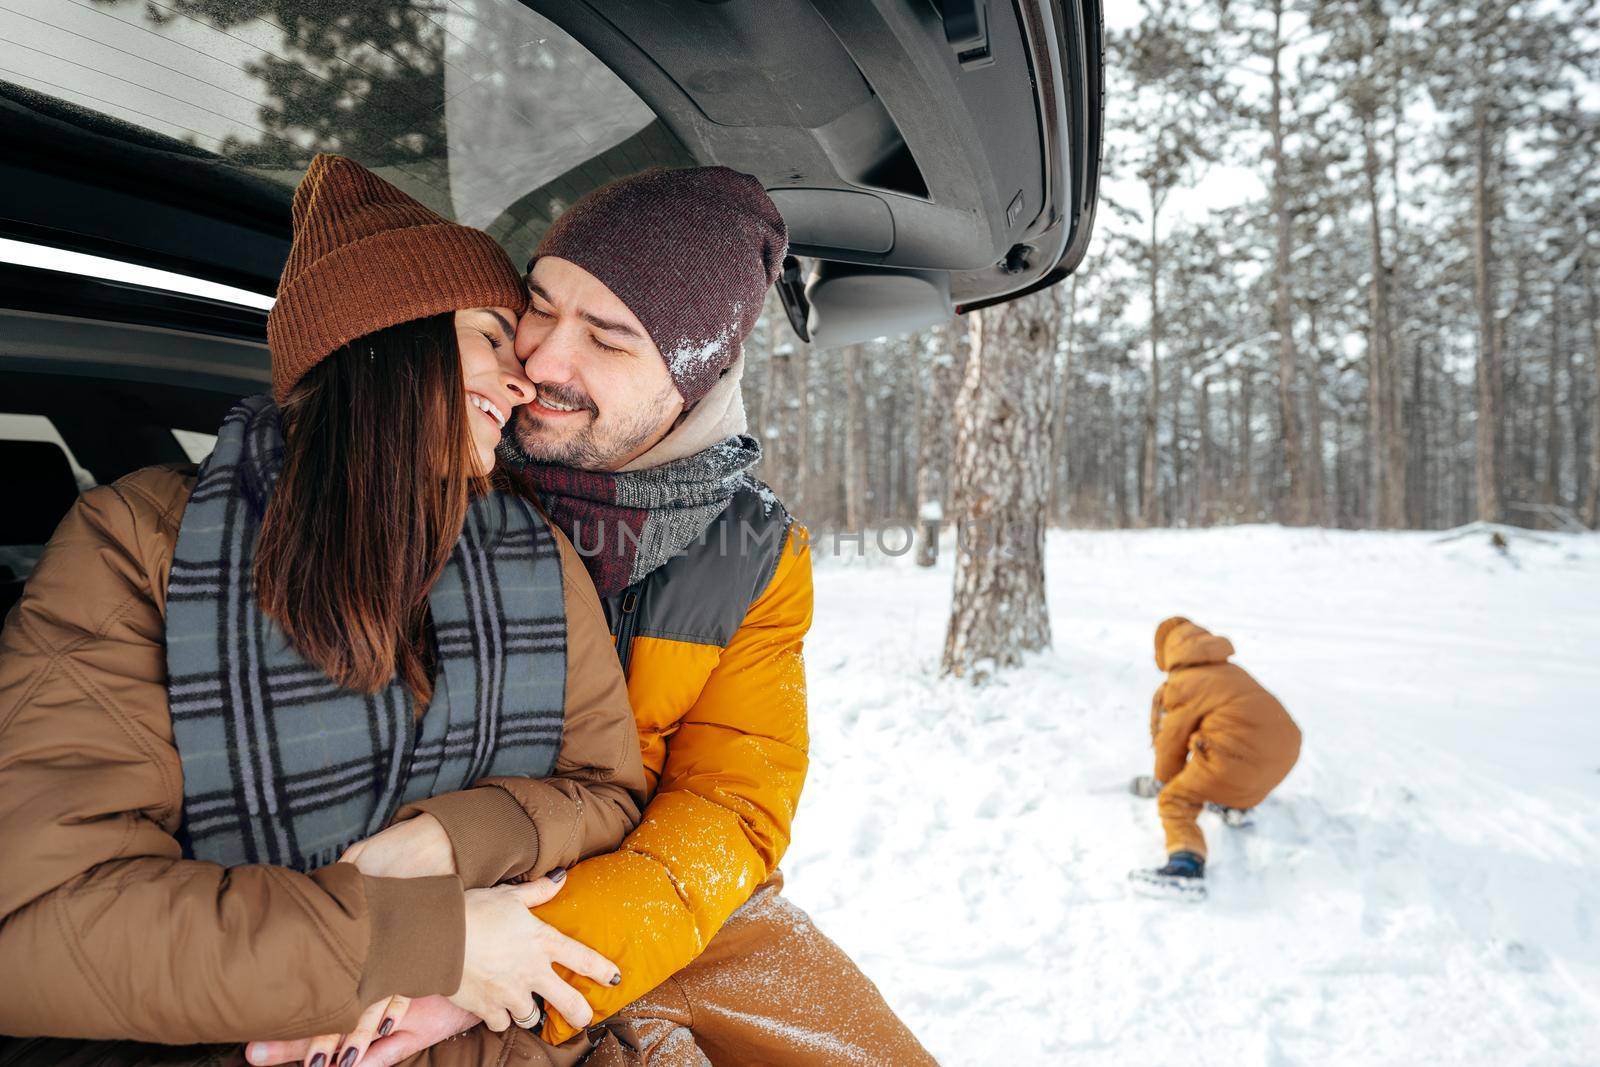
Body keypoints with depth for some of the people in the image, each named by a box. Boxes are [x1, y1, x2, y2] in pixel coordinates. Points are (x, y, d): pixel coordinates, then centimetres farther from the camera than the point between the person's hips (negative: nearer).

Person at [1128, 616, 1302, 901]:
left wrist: (1162, 780, 33)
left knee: (1175, 802, 1)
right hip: (1286, 749, 8)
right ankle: (1235, 805, 37)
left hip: (1238, 755, -7)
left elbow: (1171, 741, 12)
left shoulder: (1179, 687, 3)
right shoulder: (1231, 671, 25)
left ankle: (1186, 866, -22)